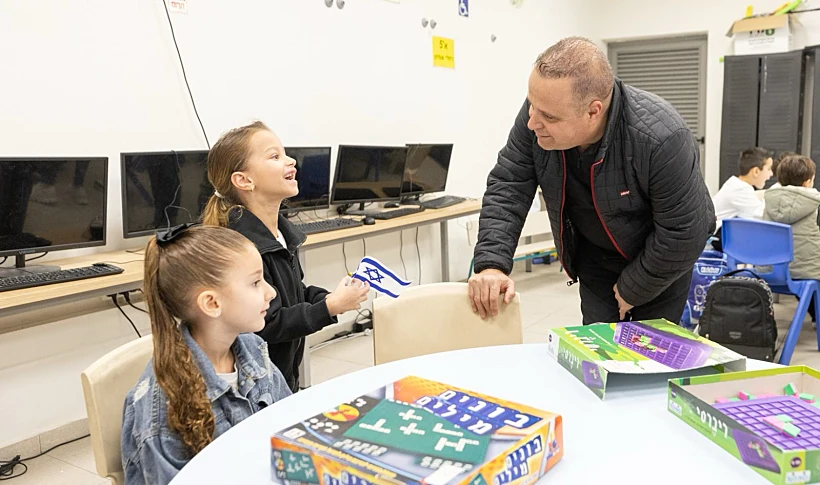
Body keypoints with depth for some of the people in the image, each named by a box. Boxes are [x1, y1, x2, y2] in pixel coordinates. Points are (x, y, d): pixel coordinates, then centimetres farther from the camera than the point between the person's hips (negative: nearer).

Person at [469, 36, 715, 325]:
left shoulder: (661, 139, -36)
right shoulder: (541, 109, -24)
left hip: (661, 259, -3)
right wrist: (492, 264, -31)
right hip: (595, 257, 4)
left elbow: (682, 234, -26)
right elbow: (508, 186, -19)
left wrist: (633, 290, -15)